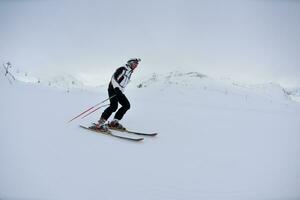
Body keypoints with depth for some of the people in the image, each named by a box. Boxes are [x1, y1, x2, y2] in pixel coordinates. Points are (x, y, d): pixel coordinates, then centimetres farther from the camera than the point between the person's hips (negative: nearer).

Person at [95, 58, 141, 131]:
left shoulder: (130, 73, 19)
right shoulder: (122, 69, -6)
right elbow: (113, 78, -16)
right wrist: (117, 88, -25)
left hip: (119, 91, 9)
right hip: (113, 89, -9)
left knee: (127, 105, -3)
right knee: (114, 106, -24)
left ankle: (114, 122, 0)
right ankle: (100, 123, -18)